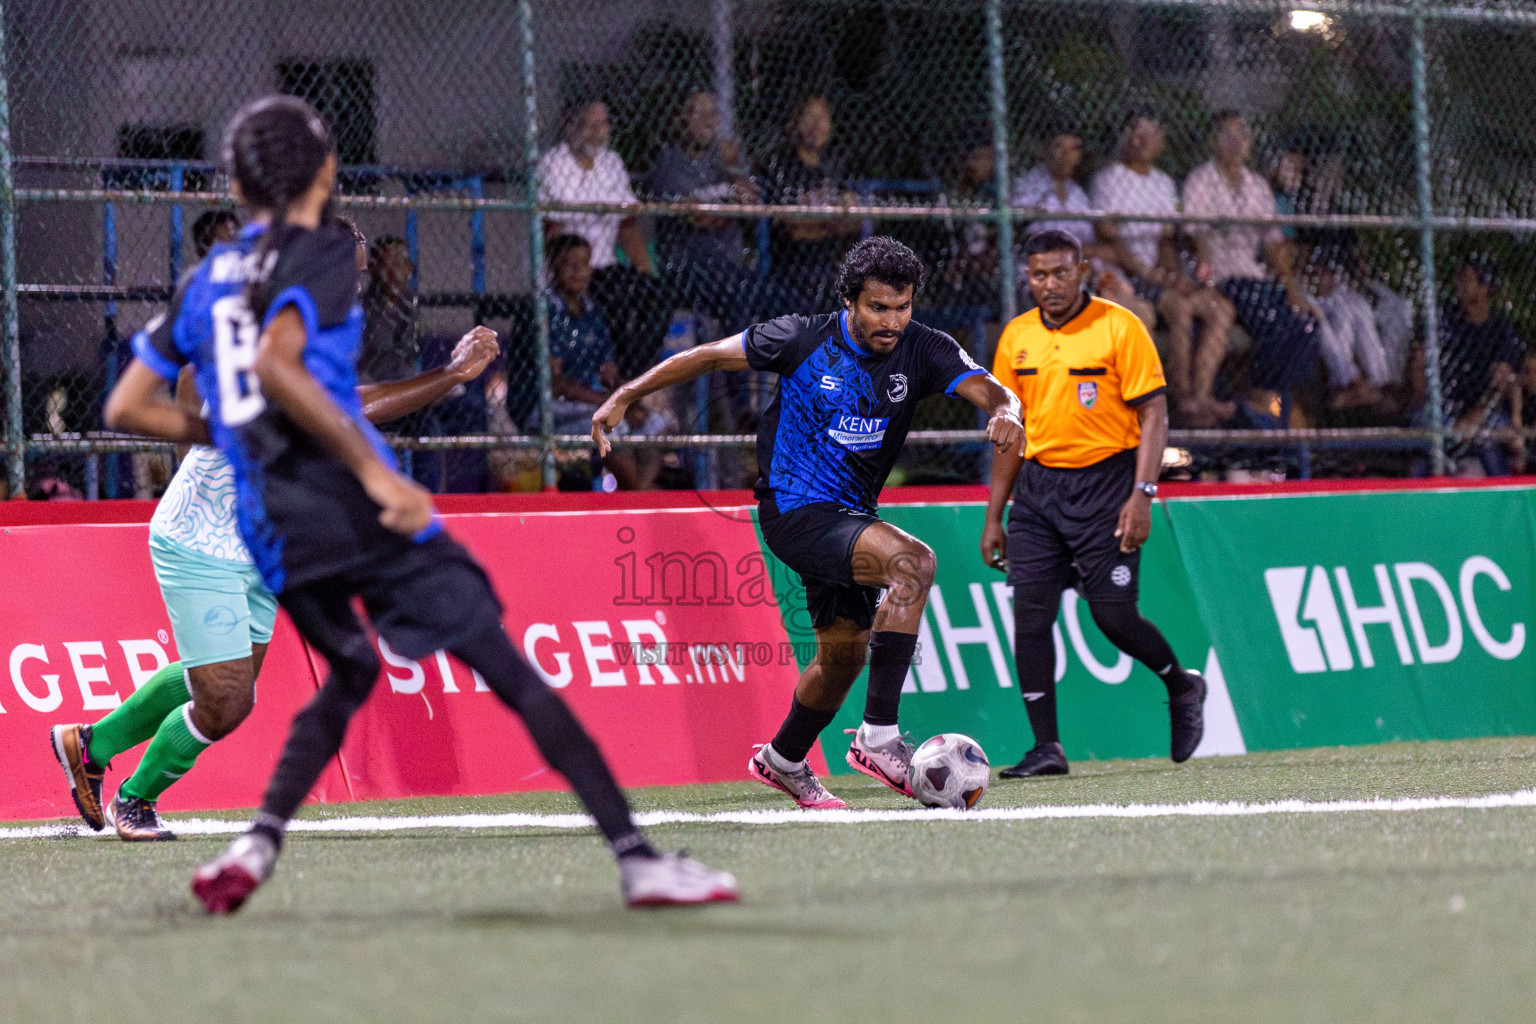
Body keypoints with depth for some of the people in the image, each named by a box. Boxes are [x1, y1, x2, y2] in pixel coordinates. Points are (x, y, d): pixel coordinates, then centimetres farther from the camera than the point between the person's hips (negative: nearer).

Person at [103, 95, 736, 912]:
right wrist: (374, 469, -20)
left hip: (270, 530, 7)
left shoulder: (205, 283, 18)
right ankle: (636, 857, -10)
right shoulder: (320, 254, -2)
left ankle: (257, 845, 8)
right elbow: (276, 363, -20)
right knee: (514, 678, -5)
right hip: (352, 508, -7)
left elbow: (126, 408, 18)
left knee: (349, 678, 29)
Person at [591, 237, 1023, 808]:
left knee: (845, 651, 19)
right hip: (794, 510, -7)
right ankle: (878, 737, -30)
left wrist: (1004, 413, -43)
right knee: (913, 561, -29)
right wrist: (625, 397, -2)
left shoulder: (922, 350, -7)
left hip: (850, 514, 7)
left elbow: (991, 391, -19)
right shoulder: (804, 339, -14)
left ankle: (783, 761, 46)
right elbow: (710, 356, -3)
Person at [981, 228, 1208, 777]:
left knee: (1113, 616, -8)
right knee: (1030, 614, -5)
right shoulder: (1016, 337, 9)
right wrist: (994, 516, 14)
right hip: (1037, 487, 5)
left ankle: (1182, 687, 21)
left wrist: (1142, 495, -18)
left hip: (1105, 481, -5)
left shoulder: (1120, 328, -6)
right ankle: (1047, 747, -1)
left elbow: (1153, 413, -8)